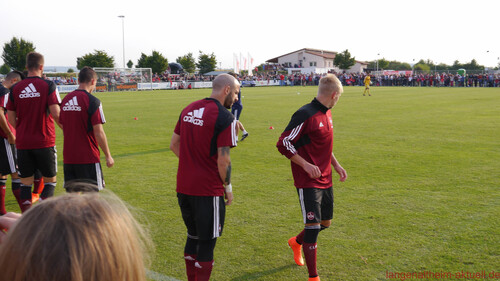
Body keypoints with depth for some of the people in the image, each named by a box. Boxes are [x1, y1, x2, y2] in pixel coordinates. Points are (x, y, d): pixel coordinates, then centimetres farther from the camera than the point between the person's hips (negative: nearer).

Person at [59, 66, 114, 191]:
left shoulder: (66, 99, 9)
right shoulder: (93, 101, -11)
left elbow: (63, 127, 15)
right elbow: (99, 133, -14)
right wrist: (108, 156, -5)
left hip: (68, 157, 6)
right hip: (88, 158, -6)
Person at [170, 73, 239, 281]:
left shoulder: (188, 110, 10)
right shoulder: (224, 118, -14)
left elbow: (174, 144, 15)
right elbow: (223, 159, -17)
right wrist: (228, 187, -4)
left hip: (183, 186, 7)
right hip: (208, 190, -7)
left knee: (193, 236, 21)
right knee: (207, 241, 5)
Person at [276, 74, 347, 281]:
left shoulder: (327, 113, 11)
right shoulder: (306, 115, -18)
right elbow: (283, 144, -18)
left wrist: (336, 165, 15)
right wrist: (306, 165, -22)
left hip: (325, 180, 9)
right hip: (308, 182, -9)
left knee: (325, 222, 19)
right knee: (313, 225, -10)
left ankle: (296, 242, 46)